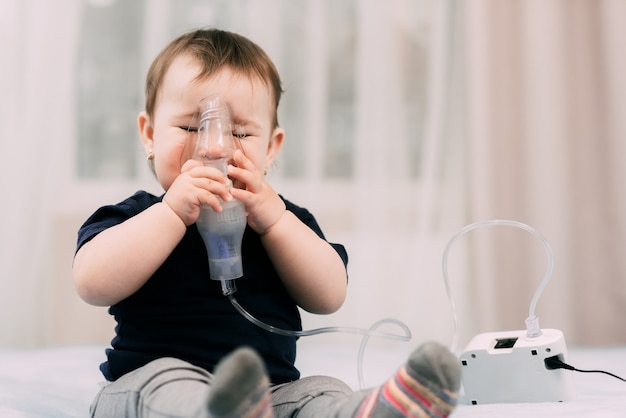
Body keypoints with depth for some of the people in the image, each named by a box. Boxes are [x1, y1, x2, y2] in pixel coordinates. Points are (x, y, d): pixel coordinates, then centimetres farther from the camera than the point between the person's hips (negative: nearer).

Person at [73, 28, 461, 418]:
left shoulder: (283, 220, 17)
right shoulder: (136, 215, 7)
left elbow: (329, 296, 4)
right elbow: (93, 284, -12)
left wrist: (273, 218, -8)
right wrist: (173, 211, -17)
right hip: (150, 381, -3)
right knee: (168, 380, -34)